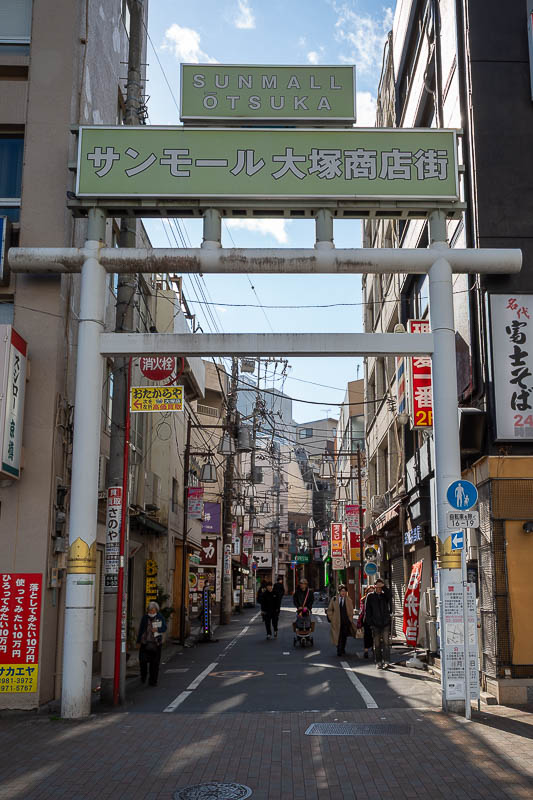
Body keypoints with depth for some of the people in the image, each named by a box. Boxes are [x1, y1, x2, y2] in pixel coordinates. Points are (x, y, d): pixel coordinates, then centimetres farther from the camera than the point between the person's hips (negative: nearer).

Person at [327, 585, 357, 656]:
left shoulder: (348, 600, 4)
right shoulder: (334, 599, 3)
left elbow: (351, 611, 10)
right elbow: (329, 610, 10)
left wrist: (350, 620, 3)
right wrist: (332, 619, 3)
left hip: (346, 622, 1)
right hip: (337, 622, -1)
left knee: (344, 637, 5)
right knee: (338, 637, -3)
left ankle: (342, 650, 22)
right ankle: (339, 651, 8)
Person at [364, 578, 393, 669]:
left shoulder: (385, 595, 7)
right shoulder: (370, 596, 5)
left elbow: (390, 597, -17)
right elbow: (367, 610, 4)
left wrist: (383, 586, -17)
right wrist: (370, 622, -3)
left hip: (386, 623, 0)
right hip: (375, 624, 0)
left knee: (386, 642, -10)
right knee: (377, 644, 5)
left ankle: (386, 661, -13)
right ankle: (378, 662, 13)